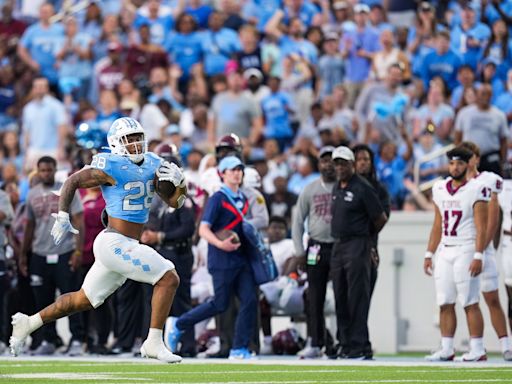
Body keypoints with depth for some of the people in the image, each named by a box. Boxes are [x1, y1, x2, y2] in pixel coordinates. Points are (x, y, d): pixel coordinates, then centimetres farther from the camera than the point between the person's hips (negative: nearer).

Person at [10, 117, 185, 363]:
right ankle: (154, 343, -9)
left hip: (123, 246, 8)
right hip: (115, 244, -8)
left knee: (83, 300, 18)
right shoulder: (112, 168, -13)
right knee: (169, 278, -14)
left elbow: (175, 201, 12)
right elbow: (73, 182, -4)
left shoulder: (152, 165, 8)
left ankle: (28, 323, 30)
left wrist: (177, 181, -8)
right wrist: (62, 217, -10)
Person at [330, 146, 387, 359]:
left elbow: (381, 218, -6)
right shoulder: (337, 188, 15)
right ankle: (345, 344, 14)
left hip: (357, 247, -8)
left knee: (357, 298, -9)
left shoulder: (362, 188, -9)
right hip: (337, 246, 8)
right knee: (341, 298, 9)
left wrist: (367, 237, 7)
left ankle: (360, 347, -10)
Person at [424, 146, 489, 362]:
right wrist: (429, 254, 14)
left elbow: (481, 227, -10)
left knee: (470, 303, -7)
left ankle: (477, 350, -4)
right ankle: (446, 350, 9)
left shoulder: (476, 189, -6)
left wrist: (478, 256, -17)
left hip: (466, 250, -6)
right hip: (445, 252, 6)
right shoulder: (440, 189, 12)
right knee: (445, 303, 5)